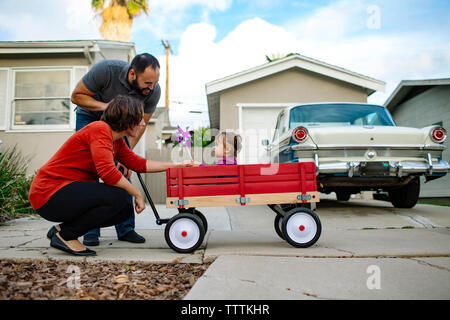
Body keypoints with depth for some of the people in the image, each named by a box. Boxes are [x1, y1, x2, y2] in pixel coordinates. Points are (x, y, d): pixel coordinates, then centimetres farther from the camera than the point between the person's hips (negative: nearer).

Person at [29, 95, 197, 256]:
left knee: (126, 210, 3)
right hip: (49, 193, -10)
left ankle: (62, 228, 11)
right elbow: (108, 172, -29)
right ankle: (65, 235, -8)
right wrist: (137, 194, -17)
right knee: (118, 196, -26)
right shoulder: (100, 129, -19)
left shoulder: (117, 141, 11)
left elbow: (139, 164, 14)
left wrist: (177, 165, 13)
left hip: (67, 192, 10)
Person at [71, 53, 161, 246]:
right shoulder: (106, 70, -34)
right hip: (90, 117, -2)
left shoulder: (154, 91, -25)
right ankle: (91, 230, -4)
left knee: (122, 171, -7)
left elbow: (140, 124, -14)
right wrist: (105, 106, -37)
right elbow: (76, 95, -21)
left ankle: (125, 228, 0)